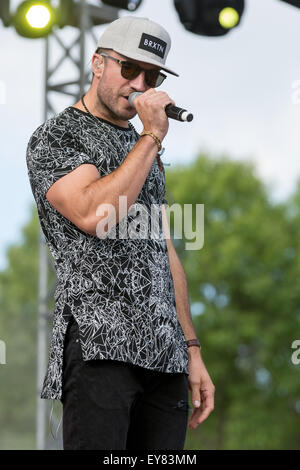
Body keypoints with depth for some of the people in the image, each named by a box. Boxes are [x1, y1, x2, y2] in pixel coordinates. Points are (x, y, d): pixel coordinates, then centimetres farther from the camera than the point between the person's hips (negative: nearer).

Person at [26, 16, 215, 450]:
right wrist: (152, 137, -10)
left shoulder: (144, 149, 24)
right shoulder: (55, 138, 2)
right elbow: (94, 214, -18)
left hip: (165, 353, 7)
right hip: (98, 348, -7)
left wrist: (192, 350, 17)